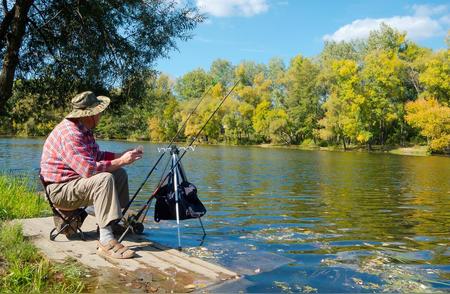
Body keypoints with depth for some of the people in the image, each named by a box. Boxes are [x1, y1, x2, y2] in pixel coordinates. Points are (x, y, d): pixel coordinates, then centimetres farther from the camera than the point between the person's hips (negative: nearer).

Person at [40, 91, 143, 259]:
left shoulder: (84, 129, 7)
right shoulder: (70, 133, -26)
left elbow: (97, 156, 12)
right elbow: (89, 169, -33)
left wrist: (123, 156, -1)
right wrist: (121, 161, -24)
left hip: (77, 180, 10)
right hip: (60, 189, -10)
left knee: (119, 174, 9)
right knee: (104, 179, -32)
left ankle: (117, 221, 14)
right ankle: (106, 241, -34)